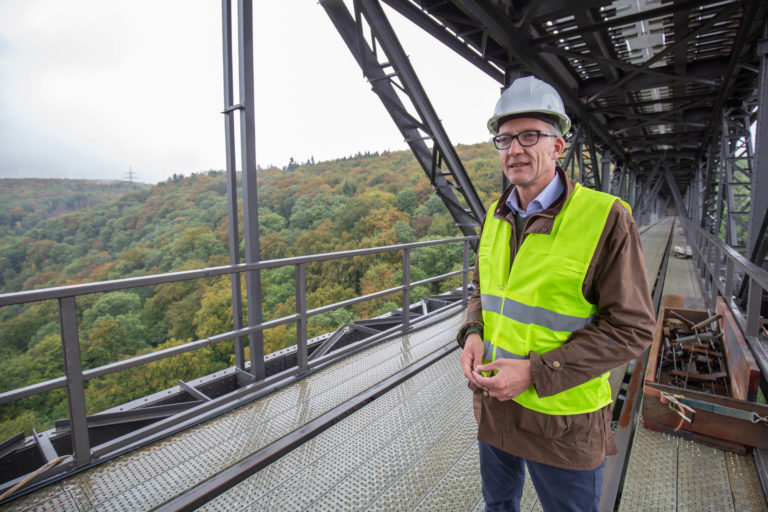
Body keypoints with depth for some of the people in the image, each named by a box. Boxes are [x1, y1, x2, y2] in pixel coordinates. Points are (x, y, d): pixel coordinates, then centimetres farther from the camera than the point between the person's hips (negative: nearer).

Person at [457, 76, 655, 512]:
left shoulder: (606, 218, -17)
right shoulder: (496, 215, 1)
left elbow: (633, 328, -17)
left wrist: (536, 372, -23)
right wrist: (472, 334, -8)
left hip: (562, 418, -5)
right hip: (493, 401, 5)